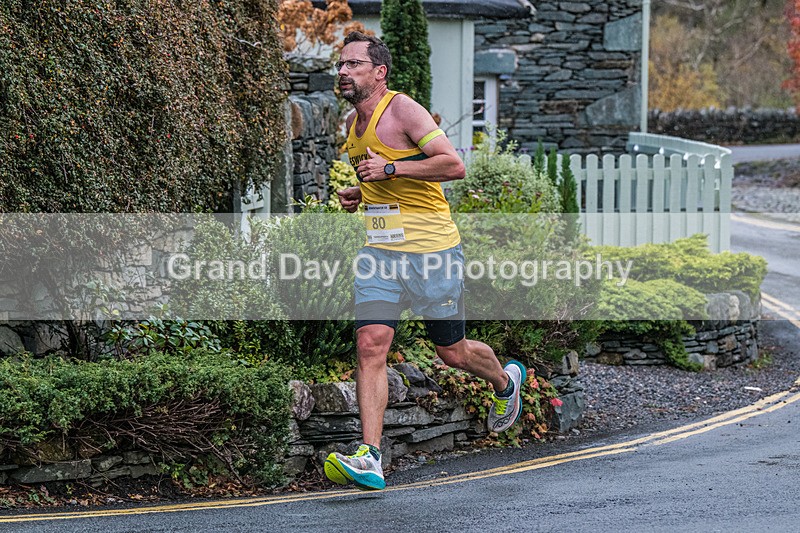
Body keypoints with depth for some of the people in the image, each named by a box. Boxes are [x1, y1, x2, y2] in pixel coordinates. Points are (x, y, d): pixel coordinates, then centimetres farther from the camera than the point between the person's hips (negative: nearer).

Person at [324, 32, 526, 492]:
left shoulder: (403, 110, -13)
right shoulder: (353, 123, 13)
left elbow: (454, 165, -21)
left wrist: (390, 169, -23)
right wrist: (359, 193, 9)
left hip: (431, 249, -6)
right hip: (379, 251, 6)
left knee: (452, 352, 9)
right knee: (370, 346, -12)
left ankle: (506, 381, 43)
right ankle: (370, 459, -17)